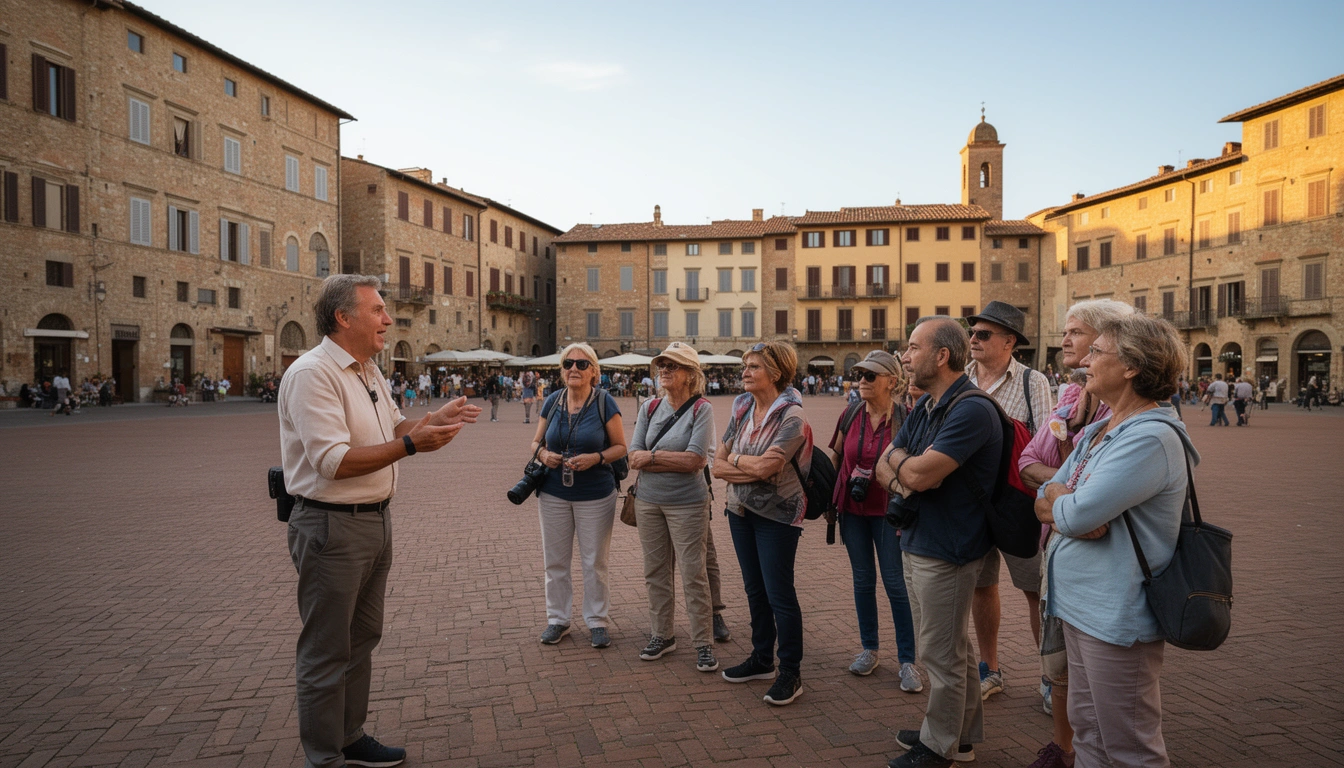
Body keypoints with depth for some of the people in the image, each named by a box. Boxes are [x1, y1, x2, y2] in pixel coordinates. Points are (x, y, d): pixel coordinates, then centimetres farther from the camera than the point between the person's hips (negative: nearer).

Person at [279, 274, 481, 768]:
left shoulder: (369, 372, 12)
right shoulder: (312, 374, -18)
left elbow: (392, 427, 22)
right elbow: (334, 461, -25)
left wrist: (434, 419, 5)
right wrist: (410, 444, -26)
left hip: (376, 519, 9)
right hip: (331, 527, -9)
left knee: (361, 639, 20)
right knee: (326, 652, 5)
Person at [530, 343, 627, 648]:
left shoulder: (604, 402, -7)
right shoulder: (552, 401, 3)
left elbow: (620, 446, -4)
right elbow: (536, 441, 11)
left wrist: (597, 457, -21)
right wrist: (543, 454, -11)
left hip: (595, 495, -3)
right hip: (554, 494, 3)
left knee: (595, 561, 7)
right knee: (555, 559, 11)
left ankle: (597, 621, 23)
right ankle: (557, 619, 28)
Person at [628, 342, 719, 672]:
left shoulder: (701, 409, -10)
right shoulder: (650, 409, 4)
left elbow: (695, 460, -20)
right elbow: (634, 458, -4)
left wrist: (652, 456, -11)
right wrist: (676, 461, -15)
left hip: (687, 503, -5)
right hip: (648, 501, 5)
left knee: (693, 574, 0)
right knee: (655, 571, 13)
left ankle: (703, 643, 14)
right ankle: (662, 635, 28)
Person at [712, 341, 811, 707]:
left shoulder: (791, 416, -16)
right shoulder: (742, 410, 4)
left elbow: (764, 465, -26)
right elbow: (718, 465, 0)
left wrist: (733, 459, -8)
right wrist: (752, 470, -16)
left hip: (777, 515, -7)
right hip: (741, 511, 7)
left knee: (779, 594, -1)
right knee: (755, 589, 16)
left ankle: (791, 673, 14)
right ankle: (761, 659, 31)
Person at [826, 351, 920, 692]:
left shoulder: (905, 419, -11)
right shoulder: (850, 415, 0)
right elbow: (836, 457, 10)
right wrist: (829, 501, 10)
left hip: (888, 512, -4)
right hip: (852, 510, 4)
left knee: (895, 584, 0)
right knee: (863, 579, 13)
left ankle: (907, 660, 13)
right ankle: (869, 649, 28)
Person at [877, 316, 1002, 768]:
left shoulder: (971, 410, -21)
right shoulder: (924, 406, 8)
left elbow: (919, 473, -28)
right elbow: (883, 468, 9)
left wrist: (899, 460, -7)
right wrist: (903, 481, -14)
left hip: (946, 550, -9)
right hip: (917, 542, 9)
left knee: (942, 654, 7)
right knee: (952, 648, 21)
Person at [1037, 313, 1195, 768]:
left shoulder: (1151, 437, -21)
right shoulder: (1099, 430, 10)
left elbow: (1076, 514, -26)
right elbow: (1044, 499, 9)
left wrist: (1058, 501, -4)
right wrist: (1069, 509, -13)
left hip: (1117, 614, -9)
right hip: (1080, 603, 9)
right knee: (1087, 731, 20)